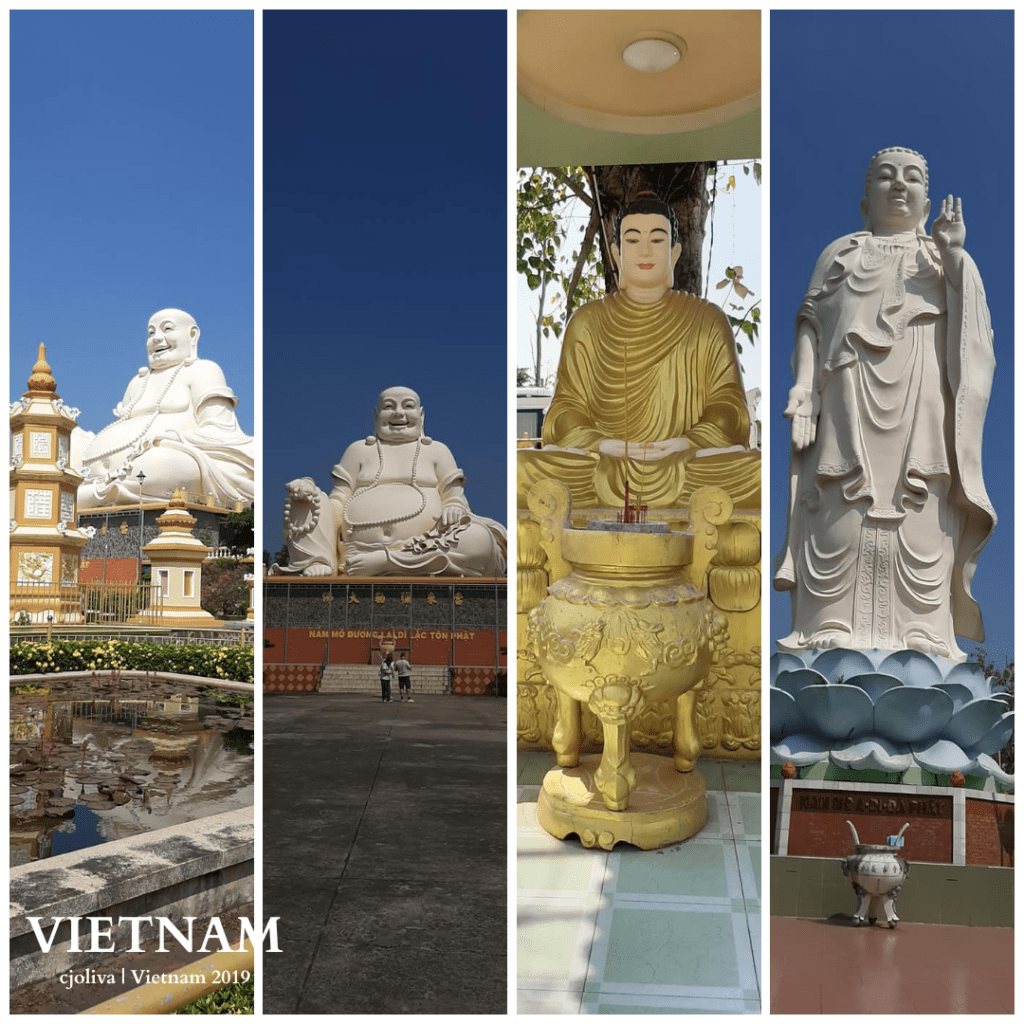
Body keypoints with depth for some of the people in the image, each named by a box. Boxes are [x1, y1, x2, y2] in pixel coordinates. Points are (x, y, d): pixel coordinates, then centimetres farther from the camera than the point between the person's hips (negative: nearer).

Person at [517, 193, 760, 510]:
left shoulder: (707, 321, 11)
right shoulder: (587, 322, 12)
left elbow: (727, 403, 6)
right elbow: (567, 406, 8)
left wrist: (689, 443, -15)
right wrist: (600, 444, -14)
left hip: (687, 467, 0)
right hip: (600, 469, 1)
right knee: (517, 471, -29)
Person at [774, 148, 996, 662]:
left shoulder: (947, 255, 25)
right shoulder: (840, 251, 26)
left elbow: (974, 322, 9)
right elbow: (812, 319, 12)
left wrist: (953, 254, -2)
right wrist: (803, 381, -5)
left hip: (920, 402, 1)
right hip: (847, 400, 0)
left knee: (918, 514, -12)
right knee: (841, 512, -12)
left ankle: (919, 635, -12)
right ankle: (834, 632, -13)